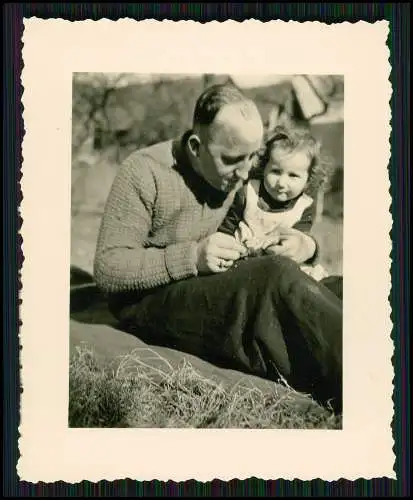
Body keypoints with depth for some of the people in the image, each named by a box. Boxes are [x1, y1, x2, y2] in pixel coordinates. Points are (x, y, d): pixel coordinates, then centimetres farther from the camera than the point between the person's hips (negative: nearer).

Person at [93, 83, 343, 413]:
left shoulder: (242, 170, 4)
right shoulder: (144, 173, -14)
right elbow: (107, 269, -16)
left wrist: (303, 243, -10)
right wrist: (191, 257, -28)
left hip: (223, 291, 6)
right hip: (150, 300, -6)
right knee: (277, 276, -30)